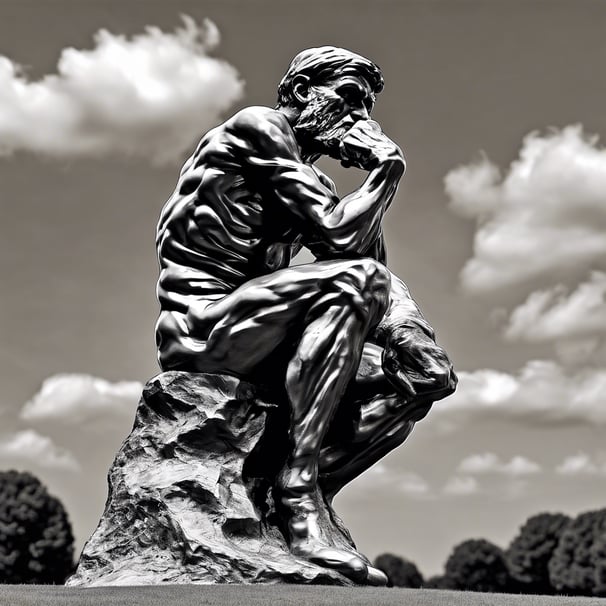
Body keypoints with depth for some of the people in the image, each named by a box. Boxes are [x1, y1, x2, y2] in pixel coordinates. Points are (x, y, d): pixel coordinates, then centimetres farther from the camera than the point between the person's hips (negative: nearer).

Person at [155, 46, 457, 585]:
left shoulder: (309, 177, 23)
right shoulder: (258, 126, -3)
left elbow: (369, 254, 15)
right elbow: (338, 235, -15)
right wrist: (388, 168, -1)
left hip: (249, 336, 8)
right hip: (202, 326, -8)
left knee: (425, 375, 1)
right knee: (357, 278, -29)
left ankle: (305, 490, -14)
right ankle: (297, 489, -30)